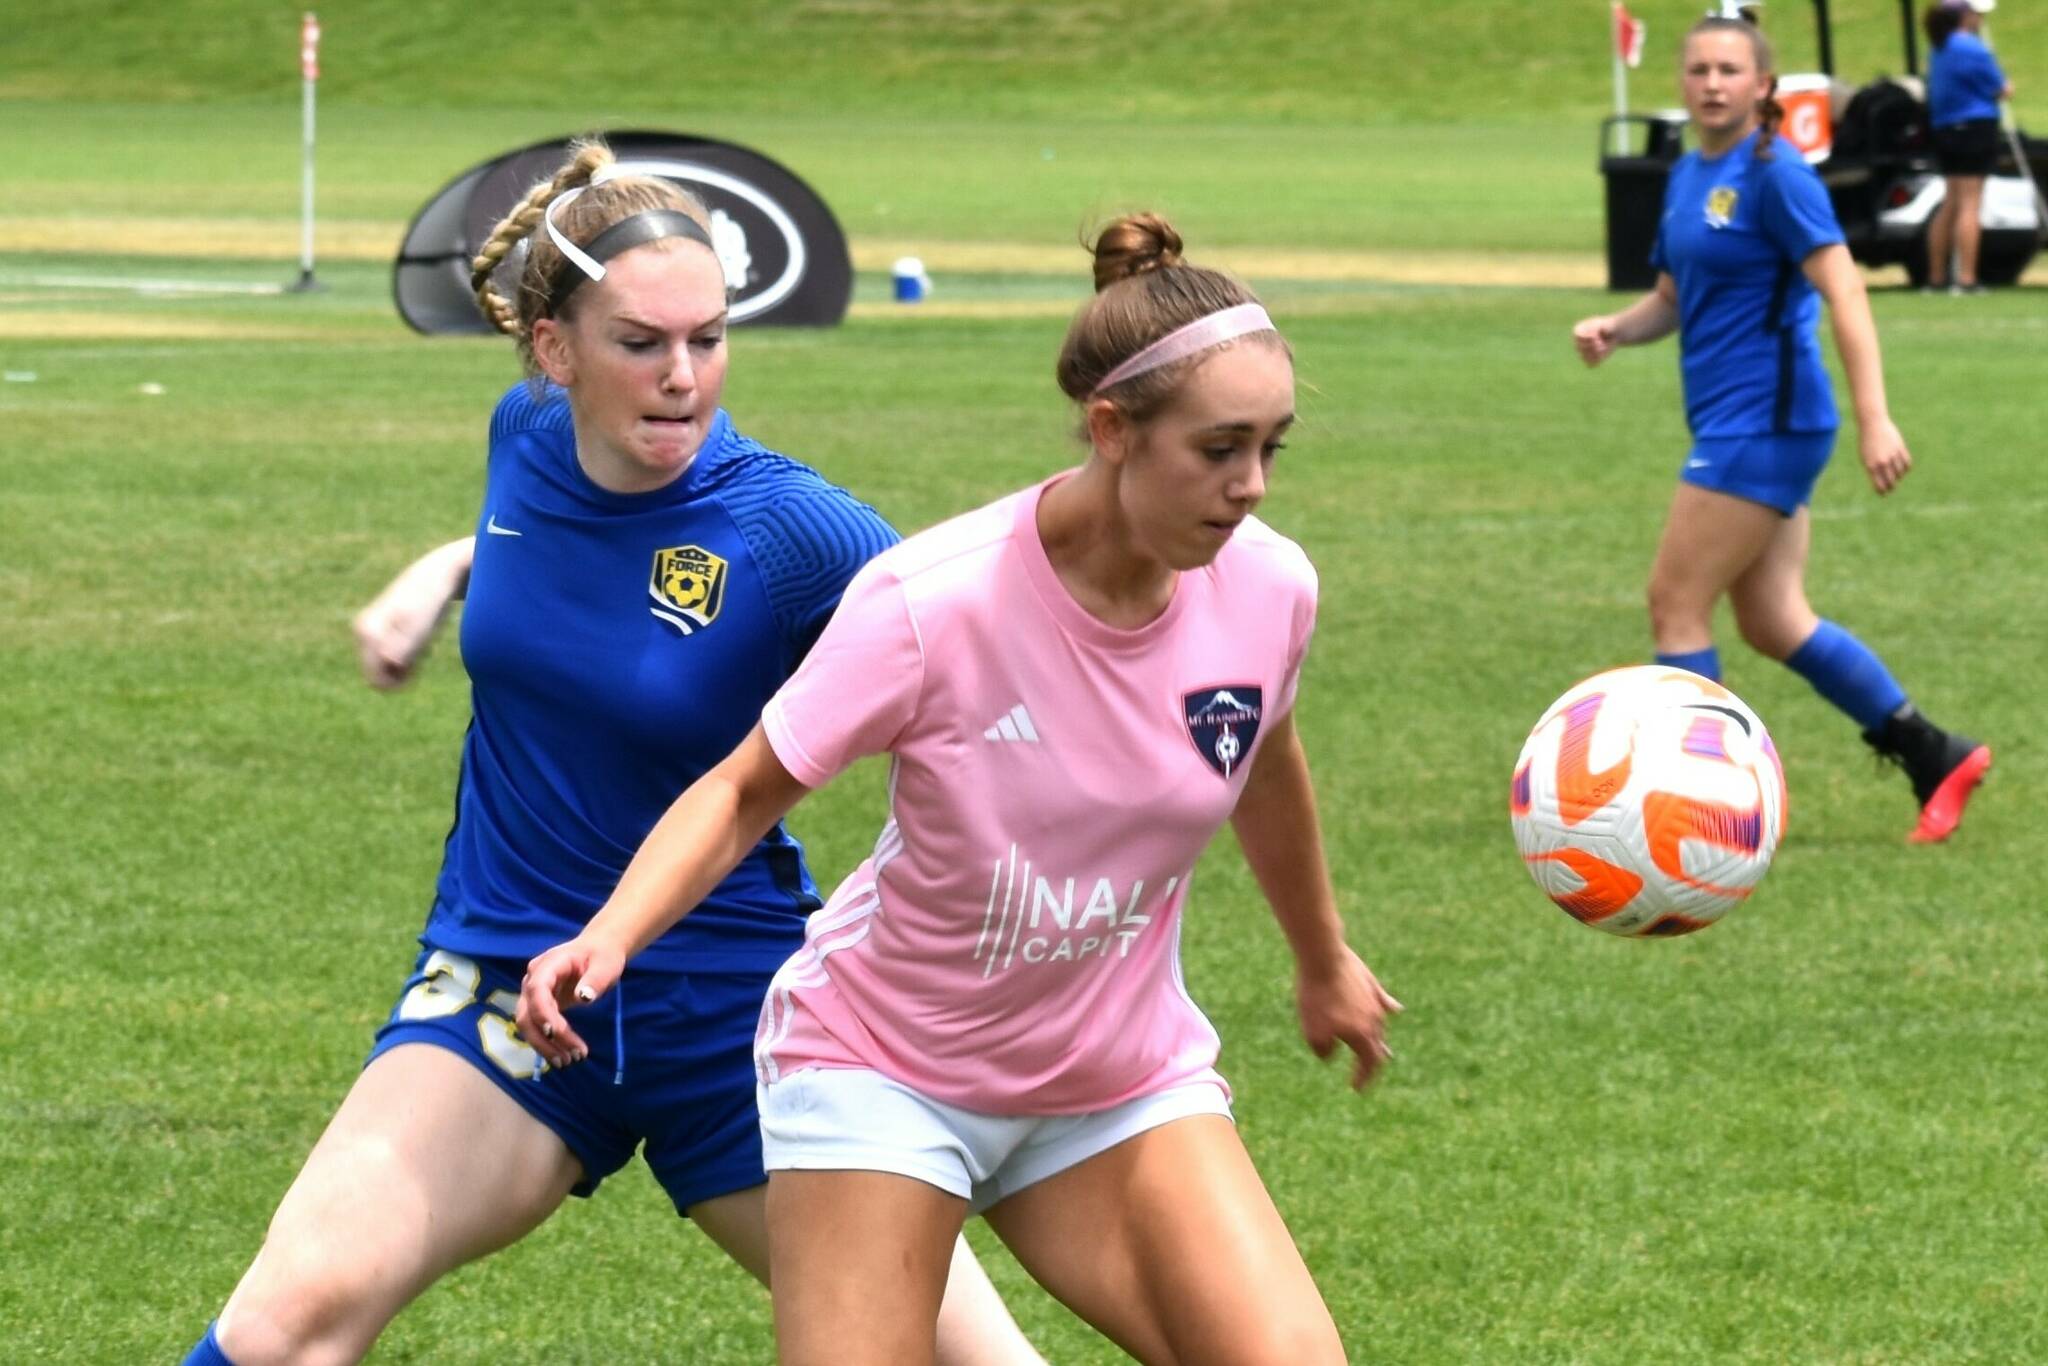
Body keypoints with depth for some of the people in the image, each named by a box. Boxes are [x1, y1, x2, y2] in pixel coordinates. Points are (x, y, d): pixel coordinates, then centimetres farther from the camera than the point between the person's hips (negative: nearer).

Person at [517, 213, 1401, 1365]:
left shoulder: (1267, 589, -12)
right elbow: (746, 792, -13)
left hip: (1125, 1076, 4)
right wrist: (608, 938, -29)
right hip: (887, 1068, -4)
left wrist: (1324, 960, 27)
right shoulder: (931, 604, -25)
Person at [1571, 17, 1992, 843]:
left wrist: (1874, 420, -26)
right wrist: (1615, 329, 0)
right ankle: (1936, 758, 18)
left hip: (1766, 423, -9)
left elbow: (1843, 290, -19)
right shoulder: (1688, 177, 13)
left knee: (1676, 602, -7)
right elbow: (1673, 299, 22)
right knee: (1773, 622, 10)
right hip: (1732, 425, 9)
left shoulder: (1773, 174, -13)